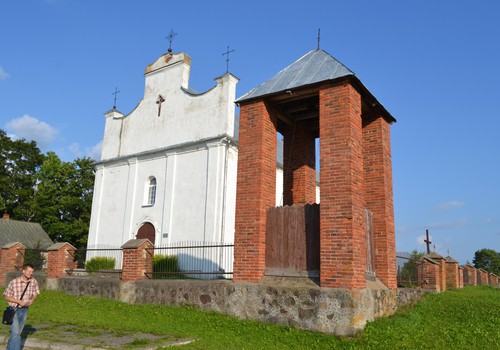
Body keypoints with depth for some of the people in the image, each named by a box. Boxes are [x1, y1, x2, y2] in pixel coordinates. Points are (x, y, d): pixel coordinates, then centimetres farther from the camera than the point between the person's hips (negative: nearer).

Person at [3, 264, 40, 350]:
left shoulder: (33, 282, -7)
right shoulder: (14, 282, -18)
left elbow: (35, 292, 12)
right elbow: (6, 296, -8)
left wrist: (32, 300, -7)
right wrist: (19, 301, -19)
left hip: (24, 310, 4)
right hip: (14, 310, -4)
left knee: (18, 332, 16)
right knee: (15, 333, -13)